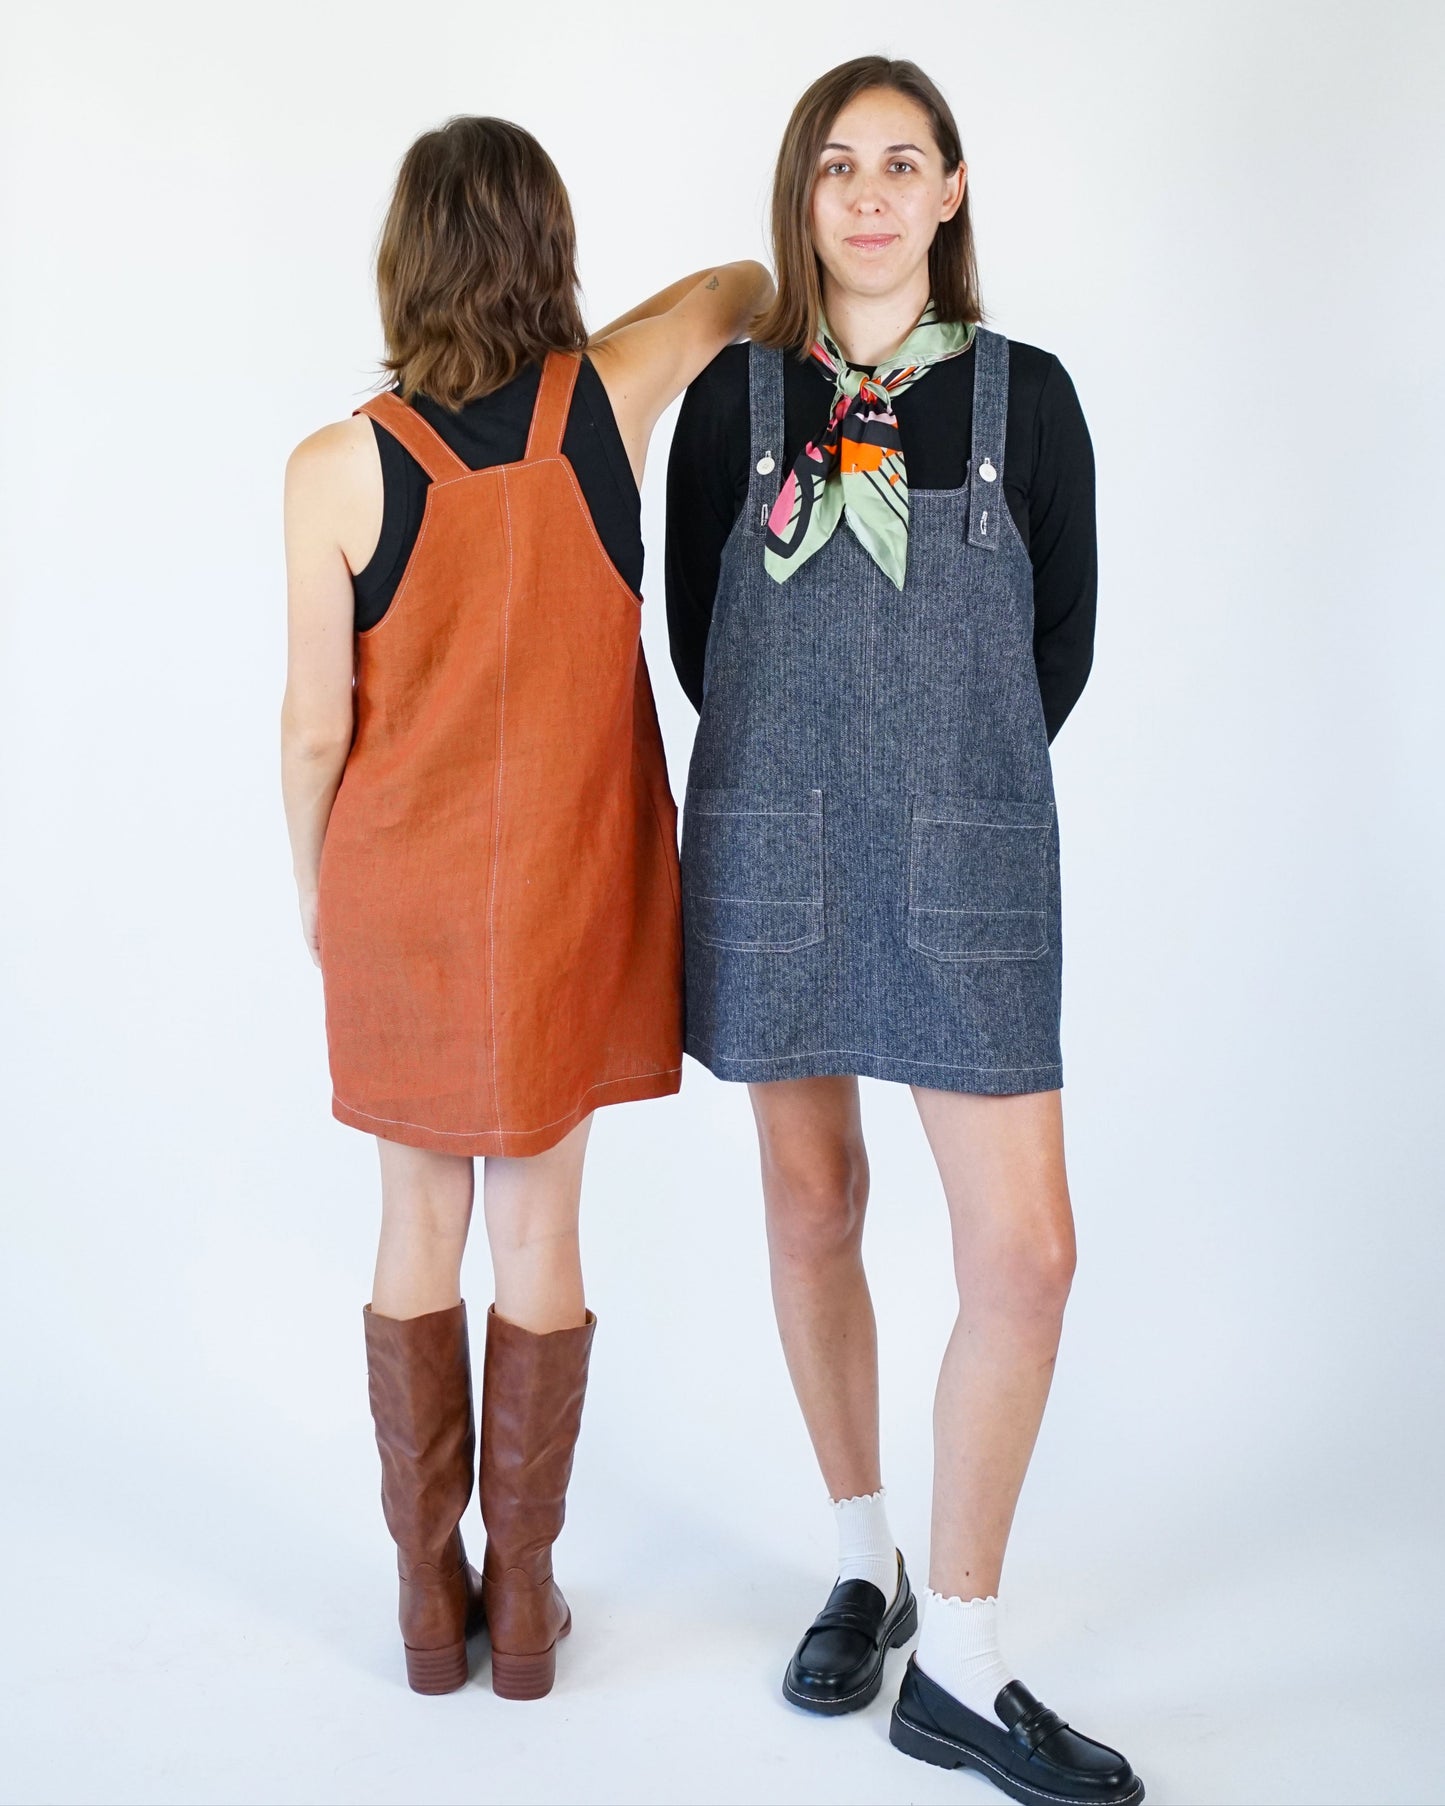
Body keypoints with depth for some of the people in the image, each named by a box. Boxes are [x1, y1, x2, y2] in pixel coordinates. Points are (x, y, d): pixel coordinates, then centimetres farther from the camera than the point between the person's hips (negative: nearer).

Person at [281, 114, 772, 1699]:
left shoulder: (337, 470, -14)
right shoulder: (612, 402, -9)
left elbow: (315, 726, -8)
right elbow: (740, 285, 12)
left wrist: (312, 884, 8)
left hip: (400, 900, -1)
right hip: (572, 895, 1)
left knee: (419, 1227, 14)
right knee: (540, 1234, 12)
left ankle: (431, 1595, 27)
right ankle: (524, 1593, 25)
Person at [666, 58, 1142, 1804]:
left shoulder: (1025, 395, 2)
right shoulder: (735, 395, 2)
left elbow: (1058, 642, 8)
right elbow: (697, 631, 8)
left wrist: (951, 794, 7)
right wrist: (824, 788, 7)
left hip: (968, 870, 0)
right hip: (774, 856, 1)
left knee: (1025, 1249, -5)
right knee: (812, 1206, 10)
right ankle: (865, 1564, 32)